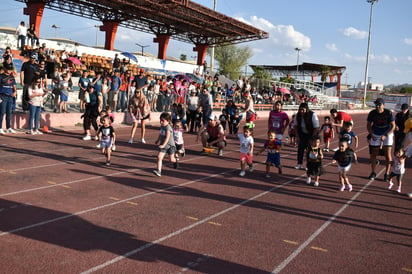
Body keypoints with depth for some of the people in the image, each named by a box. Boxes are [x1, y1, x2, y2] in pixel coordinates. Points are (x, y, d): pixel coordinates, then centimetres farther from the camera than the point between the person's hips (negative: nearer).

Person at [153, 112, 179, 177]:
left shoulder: (168, 128, -23)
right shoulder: (161, 126, 2)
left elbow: (167, 138, -30)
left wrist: (163, 145, -38)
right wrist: (158, 140, 27)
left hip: (170, 145, -6)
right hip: (163, 145, 6)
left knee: (171, 159, 12)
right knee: (159, 157, -13)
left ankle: (175, 162, 48)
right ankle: (158, 171, -16)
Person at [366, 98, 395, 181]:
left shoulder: (388, 113, -18)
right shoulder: (372, 113, -12)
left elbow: (393, 126, -13)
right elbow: (369, 125, 0)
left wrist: (385, 135, -22)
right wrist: (371, 135, -12)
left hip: (387, 134, -2)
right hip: (376, 135, 2)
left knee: (388, 154, -3)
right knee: (374, 154, 2)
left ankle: (387, 173, 9)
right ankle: (373, 172, 15)